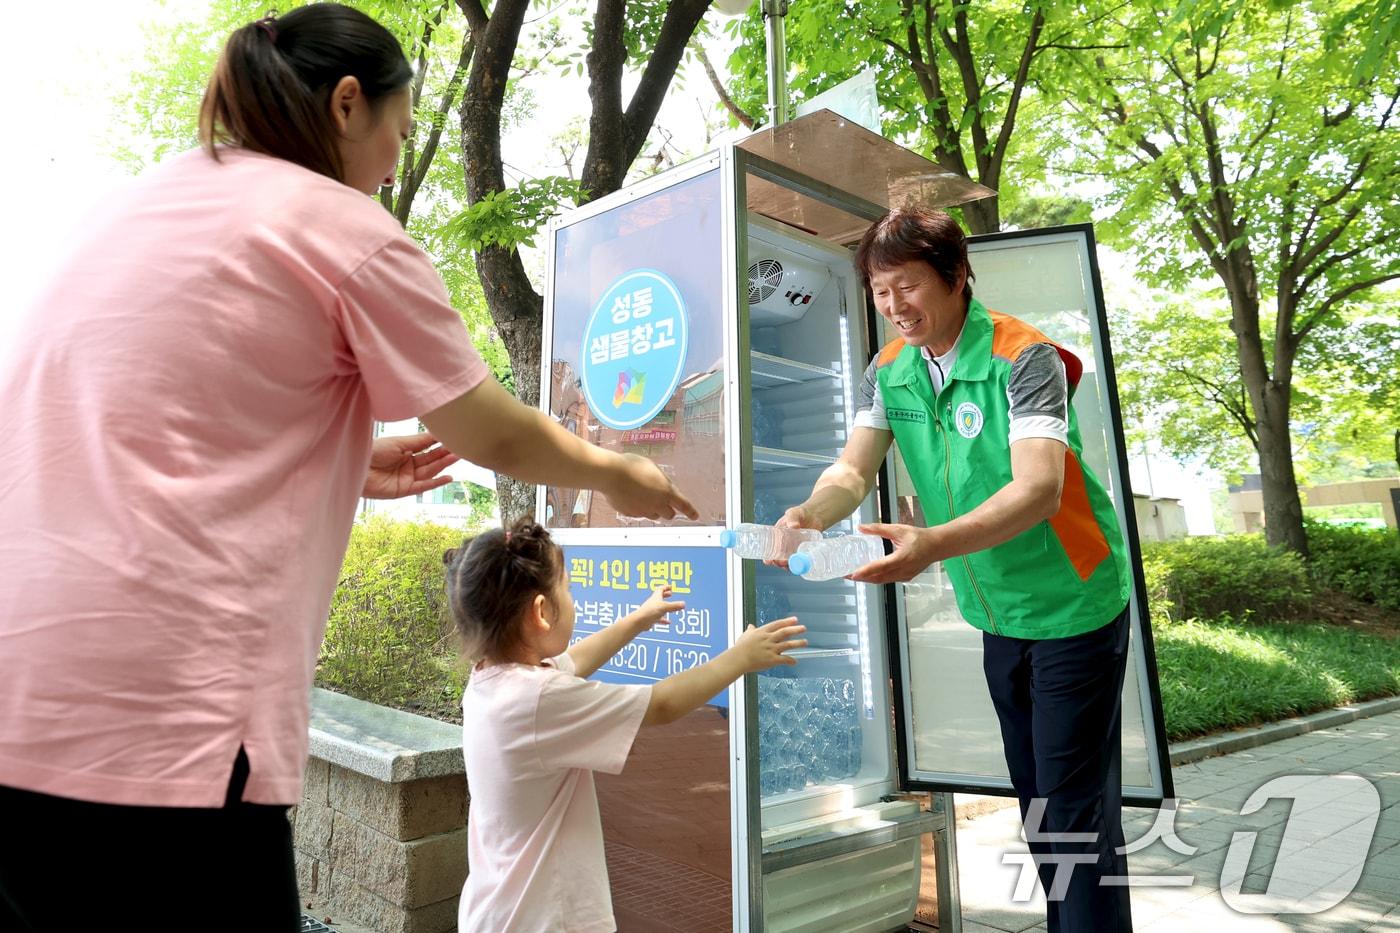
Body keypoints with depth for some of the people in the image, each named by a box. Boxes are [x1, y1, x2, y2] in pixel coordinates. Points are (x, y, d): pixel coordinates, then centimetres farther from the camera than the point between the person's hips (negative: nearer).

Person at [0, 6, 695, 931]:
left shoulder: (140, 203, 17)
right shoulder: (347, 230, -4)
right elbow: (498, 439, 1)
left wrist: (344, 465, 25)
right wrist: (617, 474, 18)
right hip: (153, 709, -7)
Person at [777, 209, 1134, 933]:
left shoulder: (1023, 358, -21)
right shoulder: (888, 369, -3)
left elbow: (1039, 490, -34)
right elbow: (854, 470, -13)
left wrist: (933, 545, -50)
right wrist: (809, 514, -35)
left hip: (1073, 607, -6)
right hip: (997, 614, 6)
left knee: (1075, 805, 1)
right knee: (1032, 789, 20)